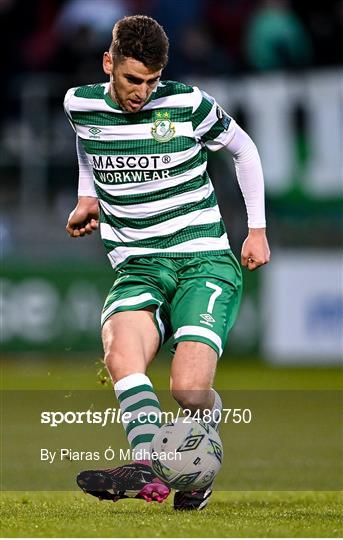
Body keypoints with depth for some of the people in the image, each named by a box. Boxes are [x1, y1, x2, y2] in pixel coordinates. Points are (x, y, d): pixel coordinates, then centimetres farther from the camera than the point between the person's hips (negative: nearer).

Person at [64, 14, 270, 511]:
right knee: (120, 355, -32)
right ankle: (149, 469, -48)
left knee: (189, 389, -22)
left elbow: (243, 149, 13)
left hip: (205, 262, -3)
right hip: (136, 269, 3)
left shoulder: (188, 105, -5)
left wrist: (258, 229, 12)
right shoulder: (80, 105, 3)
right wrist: (87, 196, 17)